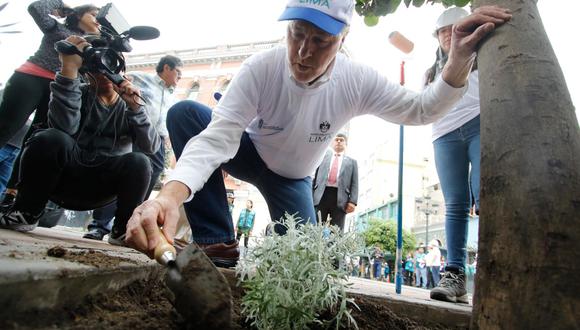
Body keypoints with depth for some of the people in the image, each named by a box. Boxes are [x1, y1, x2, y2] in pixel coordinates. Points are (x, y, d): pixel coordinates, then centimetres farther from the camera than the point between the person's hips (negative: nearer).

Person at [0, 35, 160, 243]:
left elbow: (151, 147, -9)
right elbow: (64, 127, -21)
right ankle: (26, 213, -8)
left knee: (139, 162, -27)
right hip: (62, 179, 0)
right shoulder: (78, 94, 4)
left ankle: (123, 229, -12)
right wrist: (69, 68, -25)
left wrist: (135, 108, -20)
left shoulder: (129, 108, 9)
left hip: (99, 188, 1)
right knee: (52, 139, -30)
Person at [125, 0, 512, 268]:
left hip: (292, 179, 2)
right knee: (184, 113, -29)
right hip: (250, 155, -1)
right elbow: (216, 139, -39)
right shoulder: (261, 69, -31)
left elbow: (421, 110, -15)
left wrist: (460, 59, -34)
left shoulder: (358, 82, -23)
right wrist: (171, 194, -57)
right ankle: (218, 242, -22)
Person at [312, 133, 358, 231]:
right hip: (321, 195, 0)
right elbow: (315, 176, 14)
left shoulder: (351, 162, 20)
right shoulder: (323, 156, 21)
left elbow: (354, 184, 10)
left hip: (340, 199, 0)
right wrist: (311, 196, 2)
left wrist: (352, 201, -5)